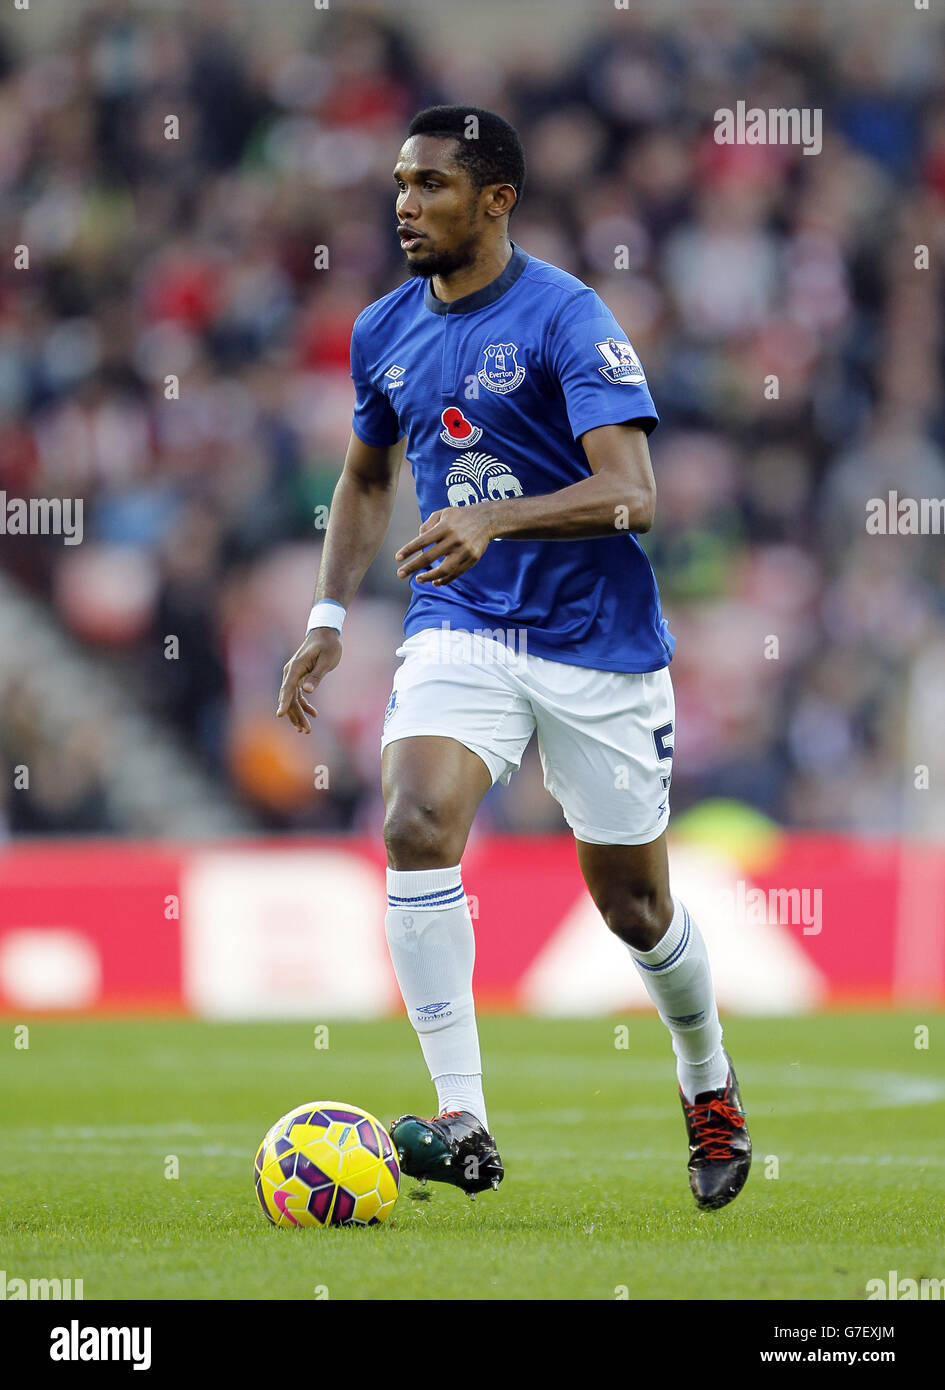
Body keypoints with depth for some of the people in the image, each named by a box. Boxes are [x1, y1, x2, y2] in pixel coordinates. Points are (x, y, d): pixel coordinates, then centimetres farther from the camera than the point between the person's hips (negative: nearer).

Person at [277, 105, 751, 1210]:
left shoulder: (567, 319, -14)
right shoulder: (385, 332, 5)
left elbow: (630, 495, -23)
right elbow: (366, 477, 23)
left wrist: (493, 518, -37)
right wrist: (329, 617, 13)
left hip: (595, 638, -4)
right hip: (459, 631, 4)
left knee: (633, 903, 7)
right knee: (417, 827, -24)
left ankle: (710, 1086, 38)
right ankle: (463, 1123, -25)